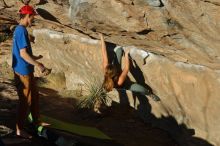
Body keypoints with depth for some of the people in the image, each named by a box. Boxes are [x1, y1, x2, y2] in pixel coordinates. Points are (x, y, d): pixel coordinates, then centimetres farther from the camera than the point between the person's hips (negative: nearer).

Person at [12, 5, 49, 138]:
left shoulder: (20, 29, 12)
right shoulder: (22, 31, -20)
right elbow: (23, 54, -26)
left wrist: (35, 58, 32)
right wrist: (39, 65, -26)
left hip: (27, 70, 10)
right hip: (23, 71, -10)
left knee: (35, 96, 20)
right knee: (26, 100, -2)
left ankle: (37, 121, 34)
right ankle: (19, 130, 8)